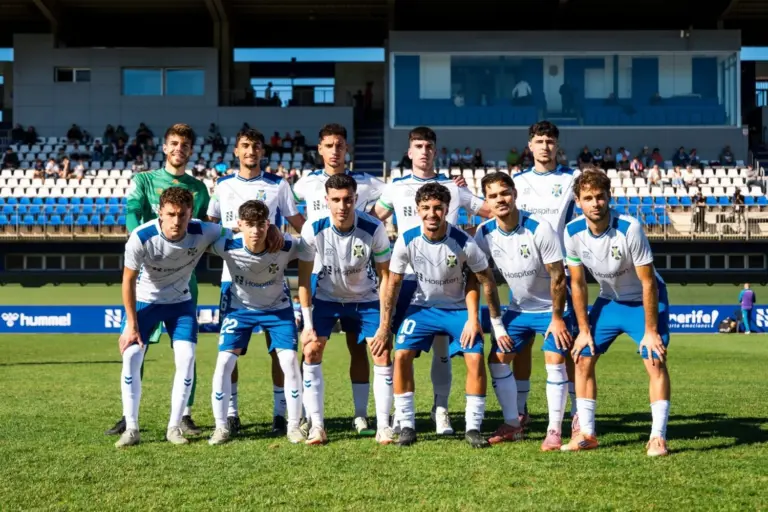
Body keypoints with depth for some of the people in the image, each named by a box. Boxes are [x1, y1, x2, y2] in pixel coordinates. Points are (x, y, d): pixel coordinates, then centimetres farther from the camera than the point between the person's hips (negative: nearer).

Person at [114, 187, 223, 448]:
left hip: (180, 302, 1)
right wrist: (131, 325, -15)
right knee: (131, 357, -13)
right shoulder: (141, 238, -30)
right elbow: (128, 280, -17)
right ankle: (131, 428, -2)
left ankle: (174, 427, 2)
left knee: (186, 358, -11)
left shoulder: (203, 233, -26)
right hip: (143, 301, -1)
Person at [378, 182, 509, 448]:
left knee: (475, 357, -18)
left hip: (459, 308, -1)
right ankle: (406, 425, -4)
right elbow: (393, 283, -5)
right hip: (422, 306, 1)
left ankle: (473, 428, -4)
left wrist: (497, 325, -8)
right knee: (401, 354, -16)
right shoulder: (407, 240, -17)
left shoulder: (463, 242, -22)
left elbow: (487, 281, -9)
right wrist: (384, 325, -3)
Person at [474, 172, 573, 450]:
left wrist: (557, 317, -17)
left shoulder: (539, 229, -25)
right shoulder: (484, 233, -10)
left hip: (551, 308, -5)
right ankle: (512, 425, 15)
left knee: (554, 362, -15)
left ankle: (554, 431, -3)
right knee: (497, 360, 1)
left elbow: (558, 276, -19)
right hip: (518, 309, 5)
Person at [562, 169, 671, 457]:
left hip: (644, 300, -4)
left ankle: (658, 437, -10)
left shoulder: (629, 228, -30)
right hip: (609, 301, 5)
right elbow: (577, 284, -4)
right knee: (582, 360, -1)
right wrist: (584, 330, -4)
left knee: (655, 362, -17)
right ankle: (586, 434, 9)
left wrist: (651, 331, -22)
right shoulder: (573, 232, -17)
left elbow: (648, 283, -24)